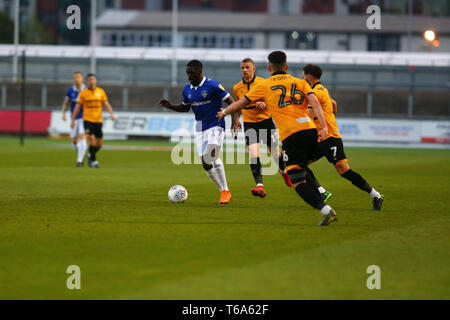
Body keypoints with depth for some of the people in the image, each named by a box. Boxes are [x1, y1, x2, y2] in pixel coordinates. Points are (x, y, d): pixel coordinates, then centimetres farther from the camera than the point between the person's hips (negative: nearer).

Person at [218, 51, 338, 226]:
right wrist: (324, 126, -6)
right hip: (310, 130, 5)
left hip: (291, 135, -5)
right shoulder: (300, 83, 18)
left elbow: (240, 103, 21)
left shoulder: (264, 86, 12)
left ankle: (326, 210, -21)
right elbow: (314, 102, 2)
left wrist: (224, 112, 39)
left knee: (297, 183, -6)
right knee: (301, 173, 24)